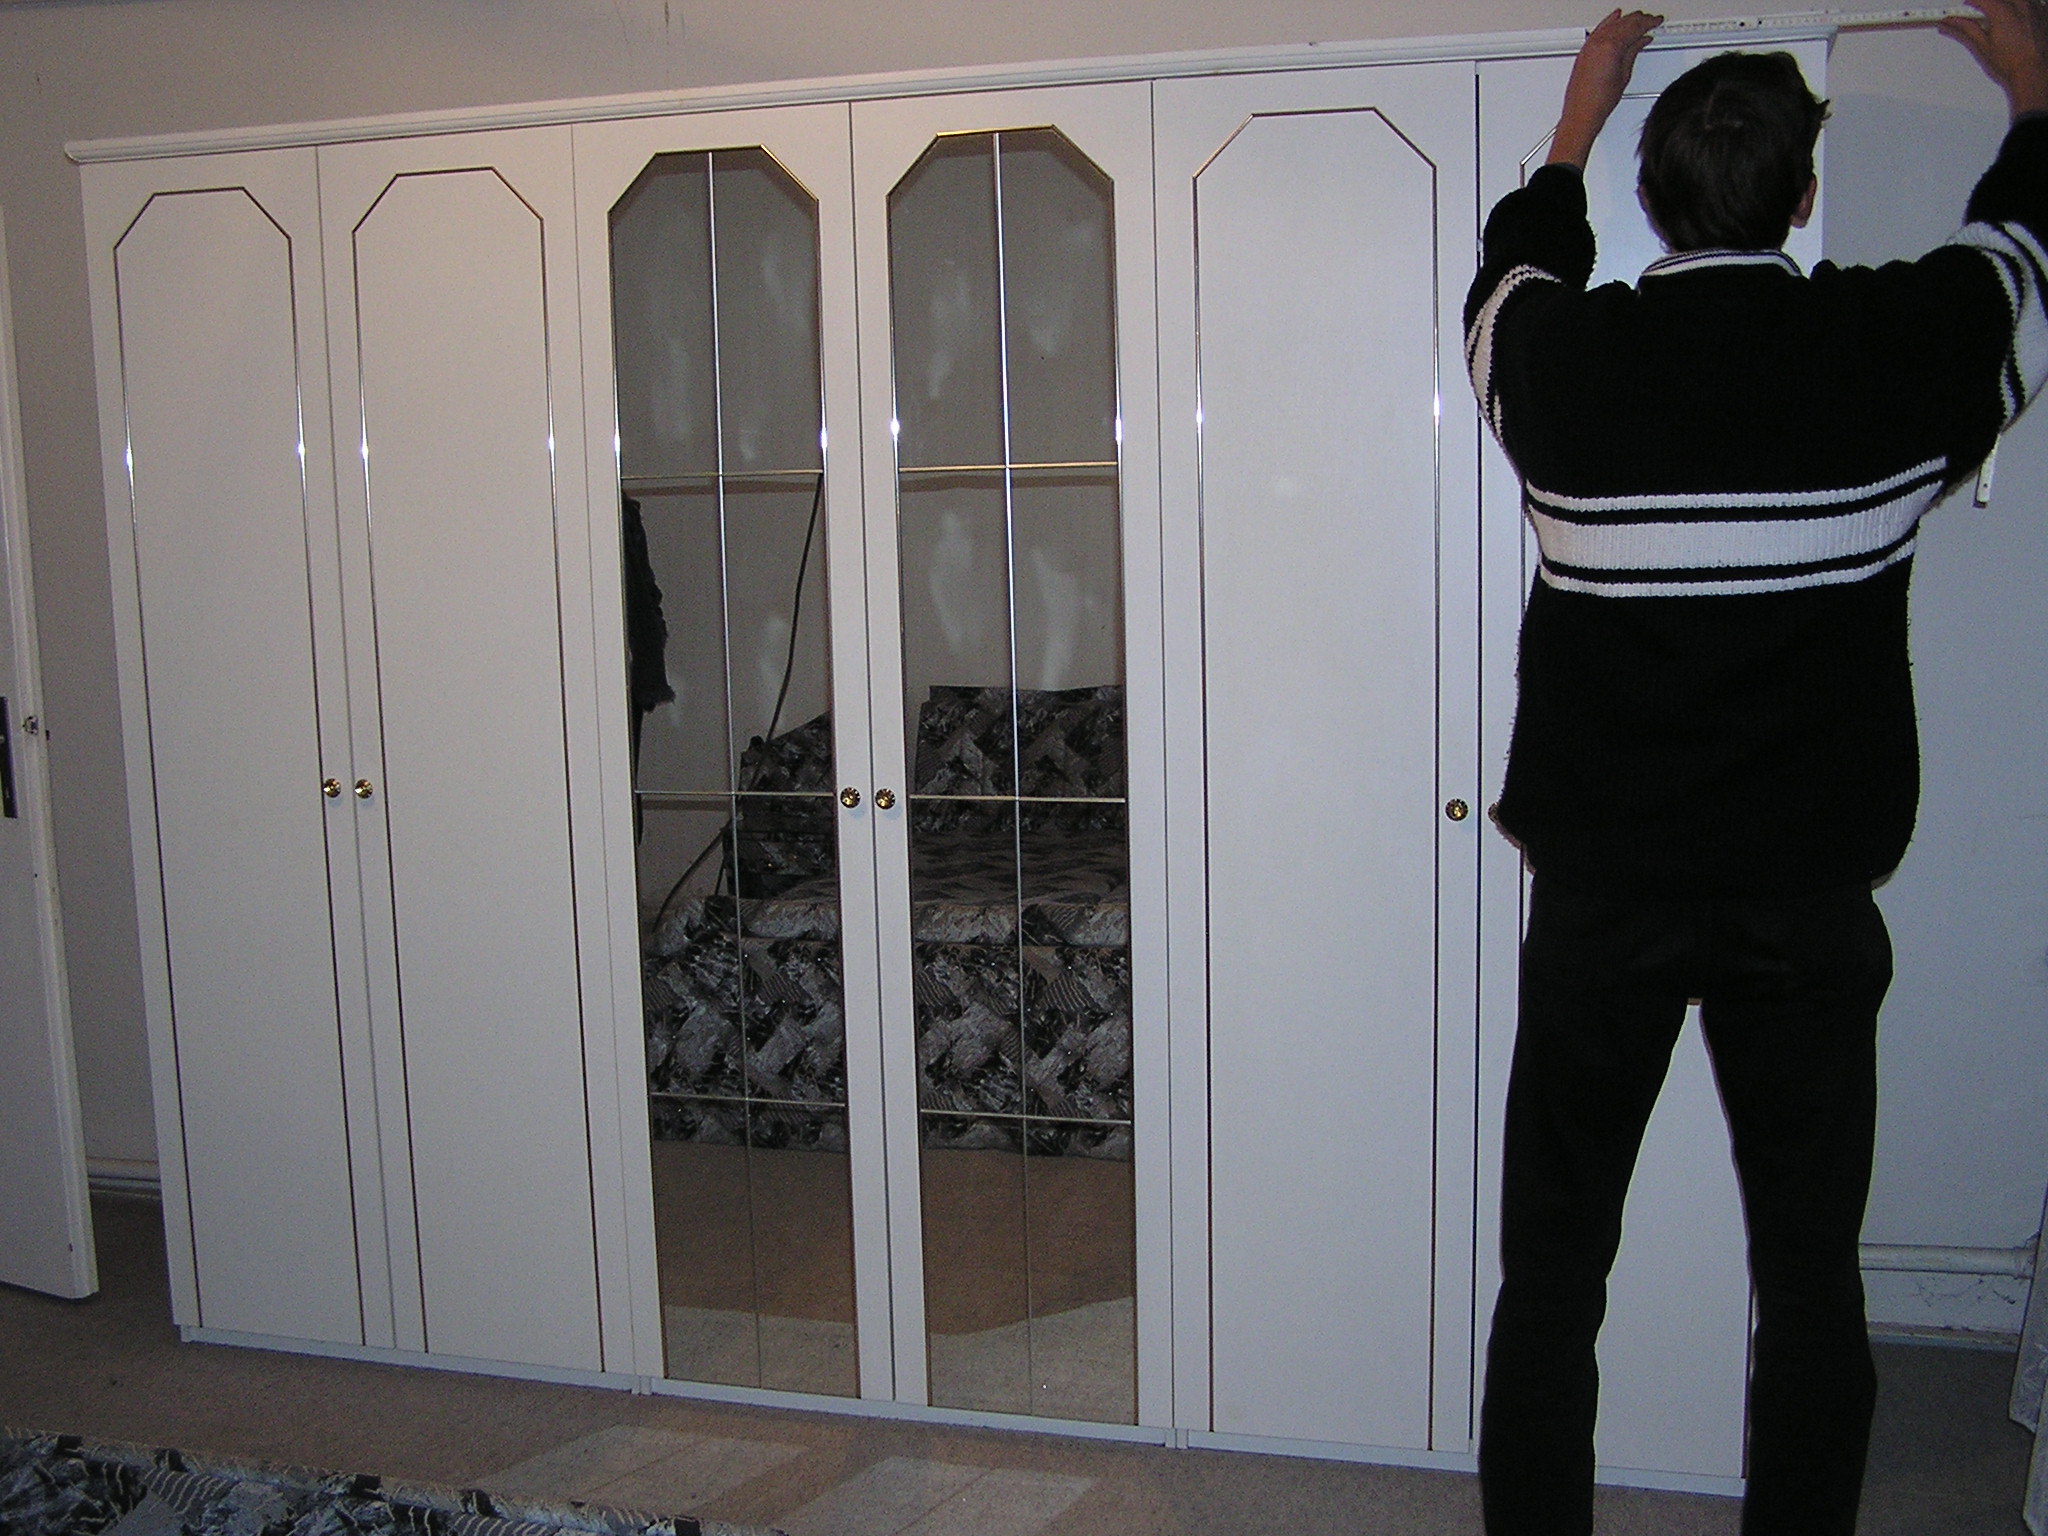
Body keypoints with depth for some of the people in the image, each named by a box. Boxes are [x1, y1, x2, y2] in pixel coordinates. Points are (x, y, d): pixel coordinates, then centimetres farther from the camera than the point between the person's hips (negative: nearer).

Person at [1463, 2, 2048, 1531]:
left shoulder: (1566, 359, -8)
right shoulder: (1894, 349, -8)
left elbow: (1514, 271, 18)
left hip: (1602, 893, 0)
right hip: (1813, 901, 1)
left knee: (1553, 1274, 11)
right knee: (1812, 1281, 14)